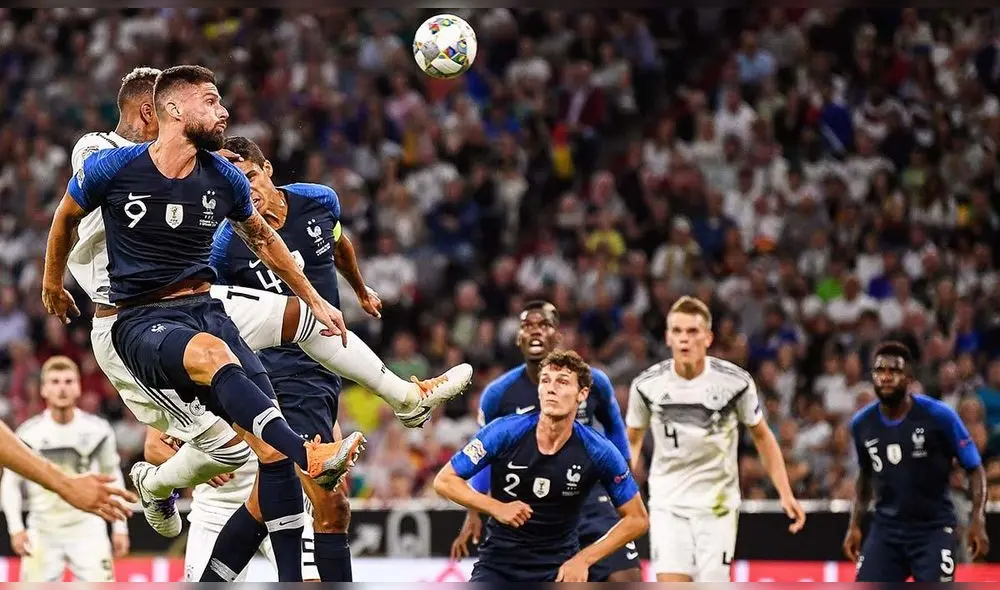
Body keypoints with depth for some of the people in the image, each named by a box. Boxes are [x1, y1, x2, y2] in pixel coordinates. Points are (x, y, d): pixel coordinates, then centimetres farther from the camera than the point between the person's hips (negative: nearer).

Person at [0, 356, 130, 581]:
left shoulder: (98, 430, -5)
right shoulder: (29, 433, -7)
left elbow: (113, 478, 9)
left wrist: (120, 528, 7)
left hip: (87, 530, 0)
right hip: (43, 532, 0)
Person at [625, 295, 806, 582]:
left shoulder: (735, 381, -9)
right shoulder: (647, 385, -6)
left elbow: (762, 437, 5)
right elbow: (633, 441, 10)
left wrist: (786, 494, -1)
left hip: (717, 503, 0)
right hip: (668, 504, 1)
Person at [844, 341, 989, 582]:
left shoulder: (939, 416, -13)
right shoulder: (862, 423, 0)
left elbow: (974, 469, -6)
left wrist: (977, 520, -18)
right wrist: (855, 525, 12)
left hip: (933, 528, -4)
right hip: (886, 528, 4)